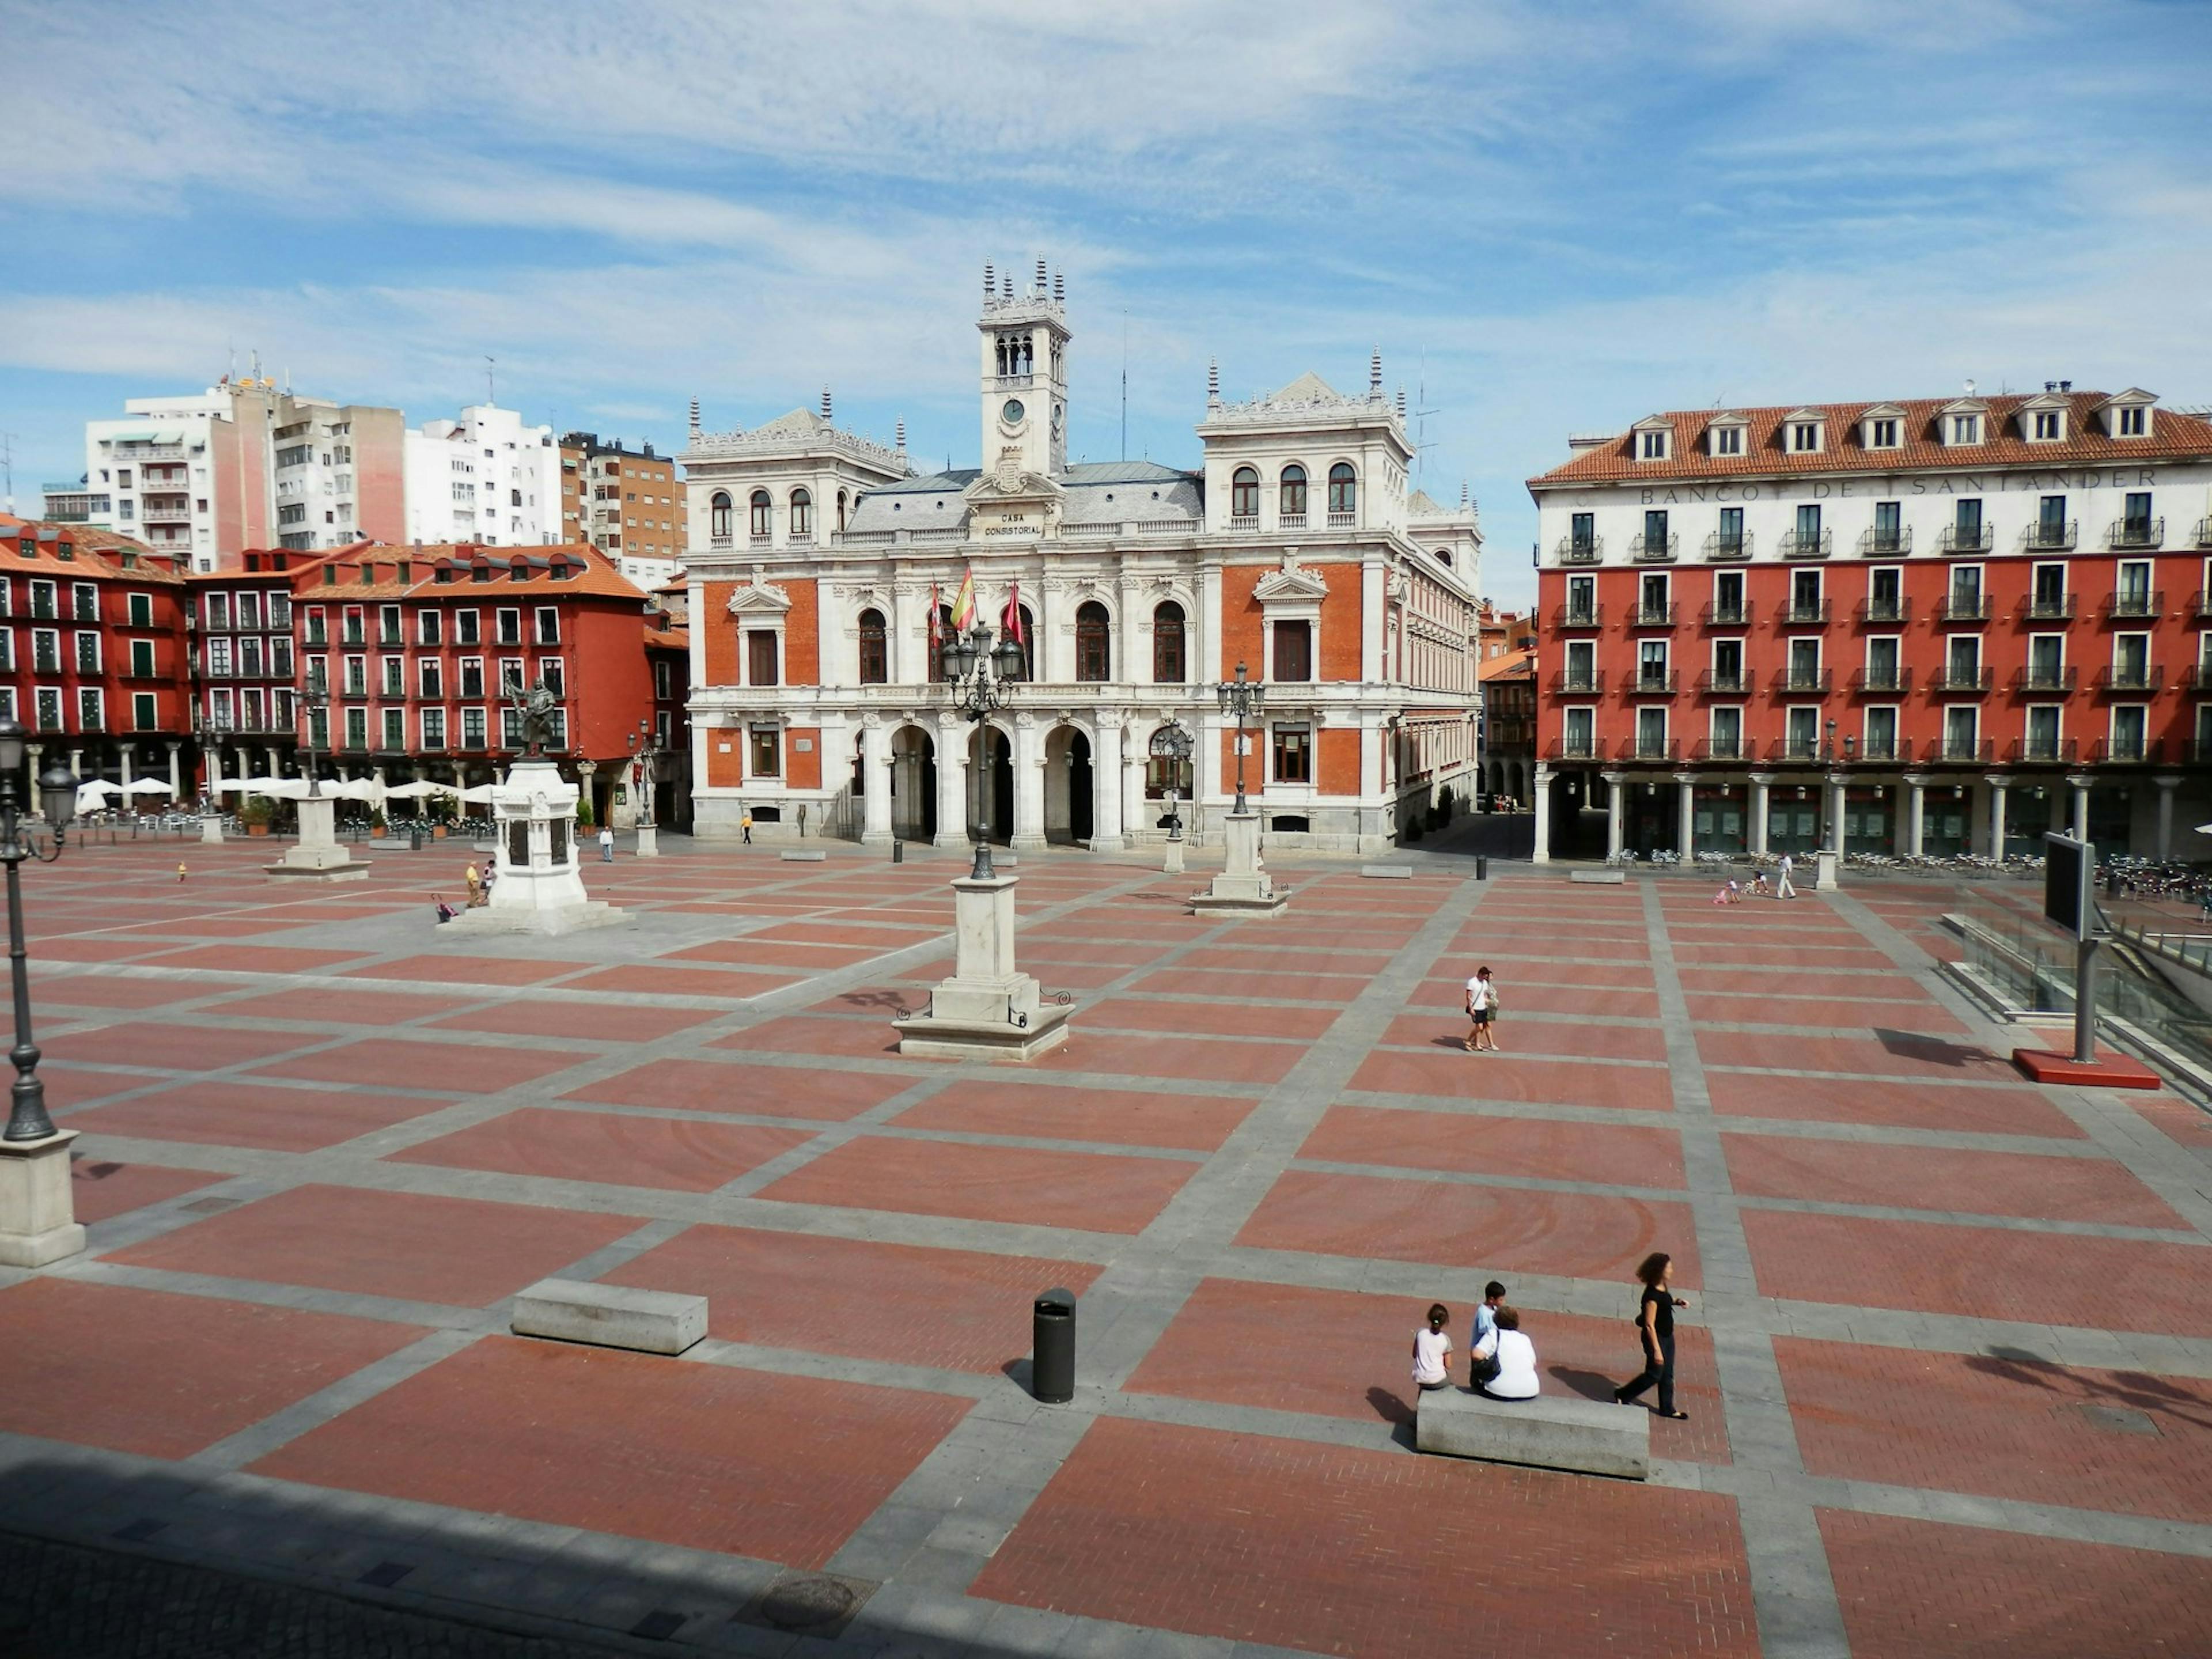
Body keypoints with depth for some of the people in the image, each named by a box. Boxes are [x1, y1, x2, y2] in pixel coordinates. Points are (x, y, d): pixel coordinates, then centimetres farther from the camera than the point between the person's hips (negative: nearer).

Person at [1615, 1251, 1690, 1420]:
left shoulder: (1663, 1286, -3)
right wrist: (1656, 1350, -25)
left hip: (1667, 1336, 8)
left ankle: (1667, 1409, 32)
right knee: (1654, 1374, 6)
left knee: (1667, 1374, 17)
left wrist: (1677, 1301, 1)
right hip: (1656, 1338, -8)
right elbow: (1650, 1325, -27)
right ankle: (1622, 1396, 22)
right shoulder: (1652, 1295, -29)